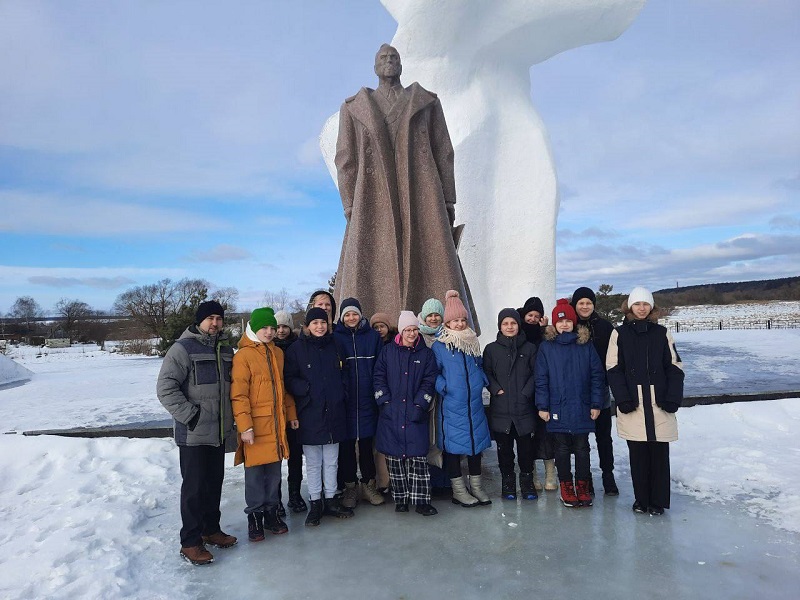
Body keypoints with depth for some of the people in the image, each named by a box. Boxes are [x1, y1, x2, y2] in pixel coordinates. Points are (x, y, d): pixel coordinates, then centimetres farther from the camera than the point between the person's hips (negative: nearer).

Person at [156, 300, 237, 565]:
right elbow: (165, 388, -17)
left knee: (215, 483, 16)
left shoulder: (225, 349, 10)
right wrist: (190, 415, -19)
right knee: (194, 487, 1)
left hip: (219, 432, 7)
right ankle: (190, 542, 14)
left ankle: (211, 529, 32)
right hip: (193, 434, -7)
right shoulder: (183, 348, -12)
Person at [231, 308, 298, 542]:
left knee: (274, 471, 12)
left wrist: (291, 414, 17)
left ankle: (271, 512, 26)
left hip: (277, 423, 6)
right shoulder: (243, 356, -8)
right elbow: (238, 394, -12)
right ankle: (255, 515, 19)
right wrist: (245, 425, -17)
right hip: (256, 425, -5)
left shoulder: (278, 353, 12)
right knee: (255, 472, 4)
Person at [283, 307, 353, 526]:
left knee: (331, 461, 12)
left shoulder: (335, 346, 8)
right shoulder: (297, 348, -2)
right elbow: (289, 379, -4)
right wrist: (307, 389, -16)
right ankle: (315, 503, 19)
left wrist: (342, 391, 0)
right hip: (310, 415, -3)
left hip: (334, 413, 3)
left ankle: (330, 500, 24)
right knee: (313, 463, 7)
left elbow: (344, 374, 15)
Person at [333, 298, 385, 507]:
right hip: (344, 400, -1)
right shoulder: (335, 337, 1)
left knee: (367, 442, 9)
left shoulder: (373, 336, 4)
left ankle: (368, 484, 24)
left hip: (367, 400, 1)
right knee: (346, 444, 6)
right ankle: (349, 487, 20)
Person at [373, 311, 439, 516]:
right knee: (394, 458, 6)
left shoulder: (426, 353, 7)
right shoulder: (388, 351, 7)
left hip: (415, 414, -1)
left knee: (418, 458, -3)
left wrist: (420, 405, -7)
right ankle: (400, 499, 18)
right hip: (391, 414, 1)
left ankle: (421, 500, 6)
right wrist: (385, 402, -6)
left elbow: (429, 381, 2)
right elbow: (379, 378, 4)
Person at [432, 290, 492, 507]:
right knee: (453, 445, 2)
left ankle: (476, 487, 26)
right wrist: (443, 387, -16)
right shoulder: (439, 346, -5)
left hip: (474, 404, 5)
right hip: (451, 406, -5)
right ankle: (459, 490, 16)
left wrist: (484, 381, 5)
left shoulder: (473, 342, 11)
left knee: (476, 442, 12)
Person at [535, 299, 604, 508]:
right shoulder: (546, 347, 0)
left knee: (582, 448, 8)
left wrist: (596, 404, -2)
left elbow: (596, 375, 2)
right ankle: (566, 487, 20)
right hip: (557, 409, 0)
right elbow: (541, 379, -2)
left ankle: (582, 487, 20)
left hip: (582, 409, 0)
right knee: (562, 449, 7)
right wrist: (543, 406, -5)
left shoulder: (585, 345, 2)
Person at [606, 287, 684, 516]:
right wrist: (622, 398, -10)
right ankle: (641, 499, 17)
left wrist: (673, 398, -4)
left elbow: (675, 368, 7)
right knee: (638, 453, 4)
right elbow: (614, 369, 0)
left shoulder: (662, 333, 9)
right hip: (632, 403, -1)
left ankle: (658, 501, 16)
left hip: (659, 402, 1)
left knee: (659, 452, 4)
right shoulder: (620, 333, 5)